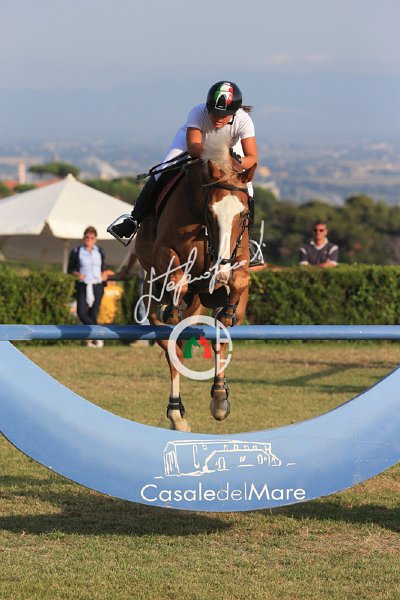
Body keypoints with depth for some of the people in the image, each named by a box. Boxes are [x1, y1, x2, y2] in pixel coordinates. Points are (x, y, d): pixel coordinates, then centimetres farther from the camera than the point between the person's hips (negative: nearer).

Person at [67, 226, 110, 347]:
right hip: (83, 286, -2)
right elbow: (70, 269, 8)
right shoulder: (76, 252, 2)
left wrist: (104, 274, -2)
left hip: (97, 286, 2)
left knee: (93, 314, 0)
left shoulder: (100, 252, 9)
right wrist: (76, 274, -12)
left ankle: (89, 340, 10)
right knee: (81, 312, -19)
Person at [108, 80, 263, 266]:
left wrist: (238, 163, -60)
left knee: (246, 193, -14)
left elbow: (252, 157, -38)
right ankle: (134, 220, -9)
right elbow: (194, 148, -45)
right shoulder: (198, 113, -38)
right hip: (192, 138, -1)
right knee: (161, 175, -21)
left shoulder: (243, 120, -35)